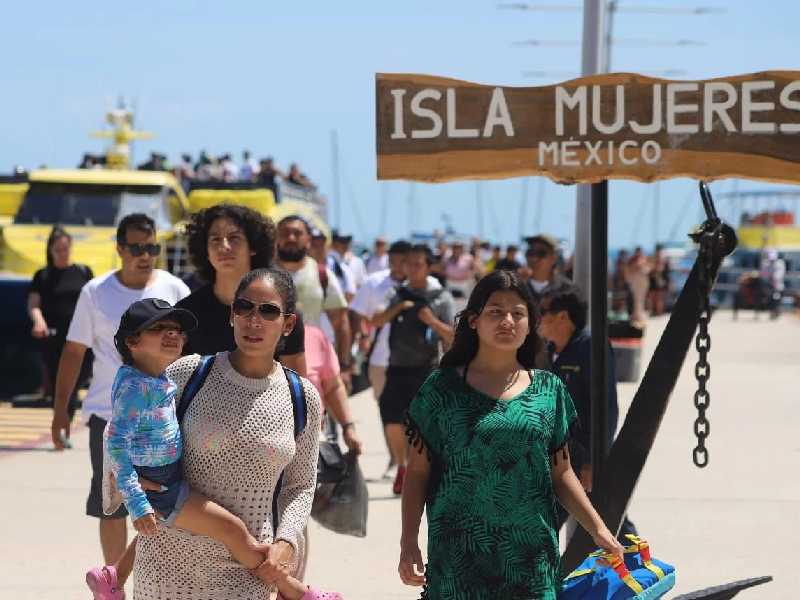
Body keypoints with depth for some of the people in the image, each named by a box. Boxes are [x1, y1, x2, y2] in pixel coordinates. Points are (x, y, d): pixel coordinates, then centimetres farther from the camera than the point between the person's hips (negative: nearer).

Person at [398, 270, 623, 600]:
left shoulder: (549, 390, 6)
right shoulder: (443, 388, 1)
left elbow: (561, 474, 12)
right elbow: (418, 473, 3)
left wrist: (598, 529, 4)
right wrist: (408, 544, -4)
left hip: (531, 554, 2)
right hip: (460, 553, -1)